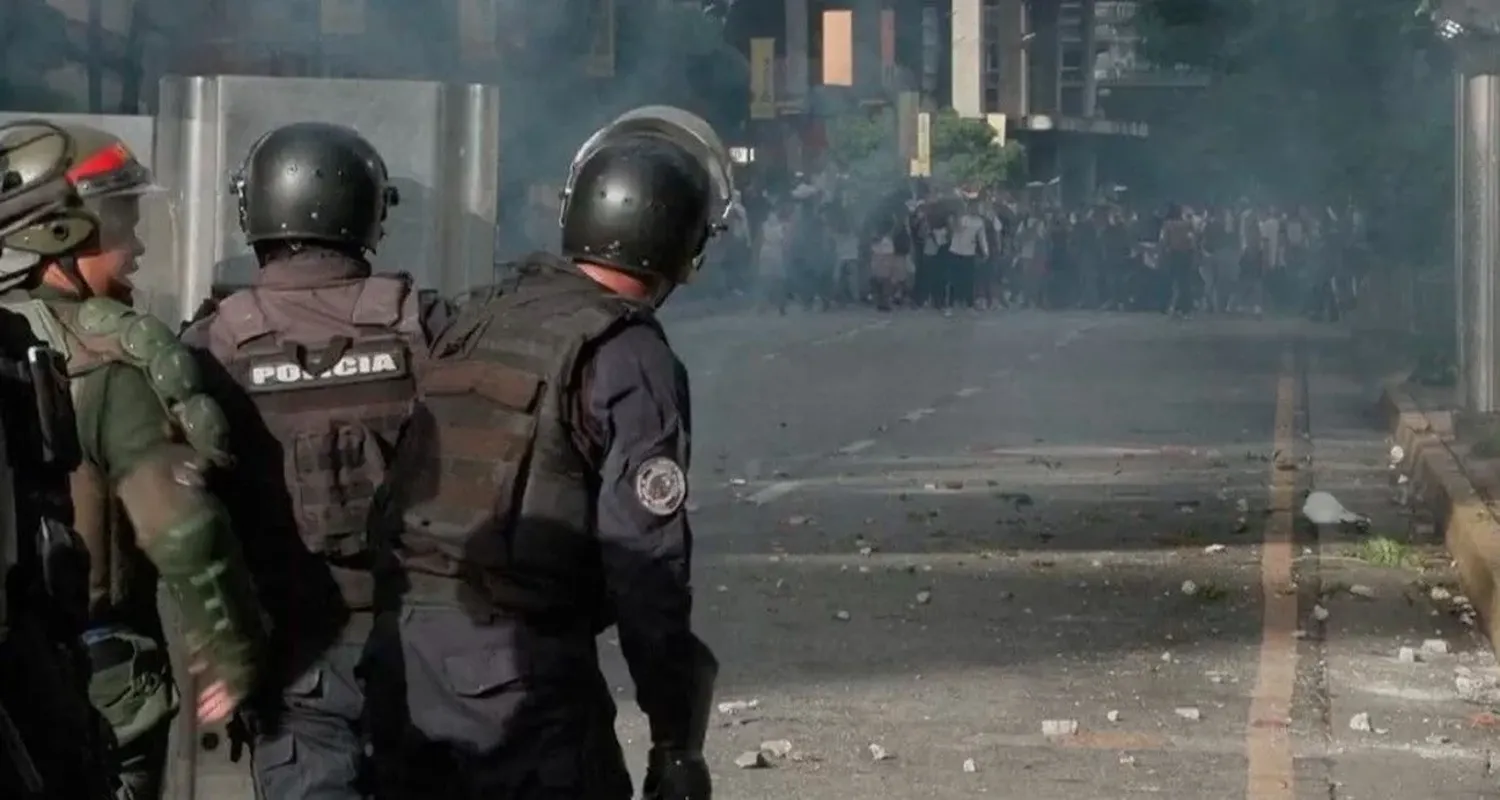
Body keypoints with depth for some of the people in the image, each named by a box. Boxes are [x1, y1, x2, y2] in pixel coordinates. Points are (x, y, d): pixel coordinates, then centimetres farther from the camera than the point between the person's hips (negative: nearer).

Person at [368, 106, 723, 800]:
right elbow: (645, 562, -13)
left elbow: (411, 483, 14)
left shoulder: (475, 321, 12)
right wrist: (677, 739, -9)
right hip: (519, 668, -7)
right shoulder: (631, 359, -9)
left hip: (402, 648, 7)